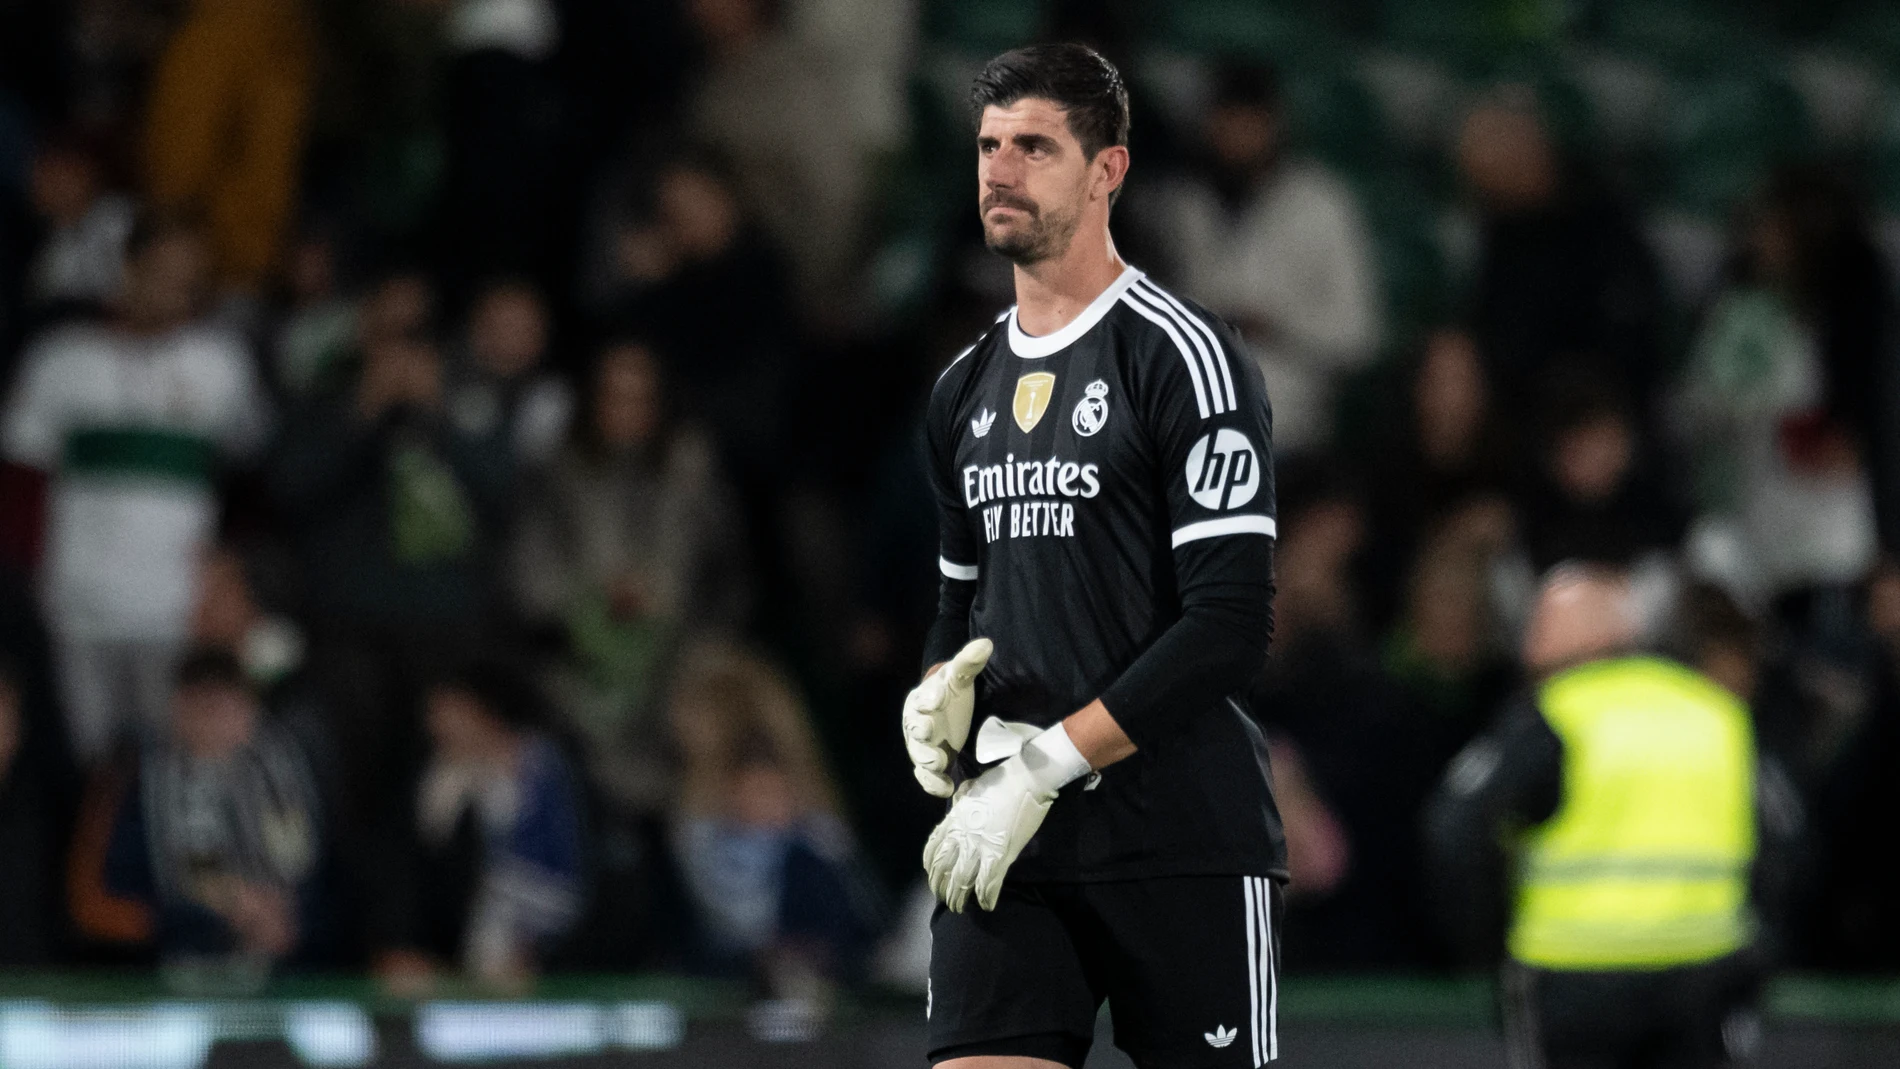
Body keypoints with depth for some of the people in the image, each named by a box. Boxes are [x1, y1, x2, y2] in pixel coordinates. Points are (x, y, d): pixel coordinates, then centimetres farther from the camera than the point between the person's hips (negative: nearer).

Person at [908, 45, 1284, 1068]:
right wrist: (938, 696, 4)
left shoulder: (1184, 356, -6)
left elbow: (1229, 627, -14)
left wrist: (1046, 765, -17)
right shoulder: (965, 389, 16)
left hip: (1182, 835, -5)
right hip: (1004, 840, 5)